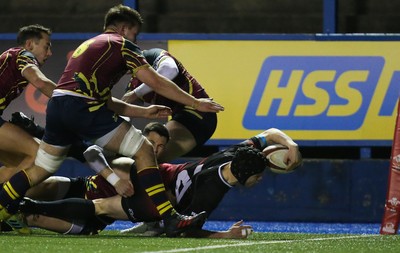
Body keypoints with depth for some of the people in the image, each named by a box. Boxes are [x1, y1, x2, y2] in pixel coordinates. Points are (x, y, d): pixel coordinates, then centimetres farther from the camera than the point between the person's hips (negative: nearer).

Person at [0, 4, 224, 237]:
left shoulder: (88, 46, 33)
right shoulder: (123, 45, 10)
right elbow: (157, 83, 4)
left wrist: (143, 112, 31)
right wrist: (196, 103, 10)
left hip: (57, 104, 8)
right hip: (83, 107, -8)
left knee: (39, 170, 20)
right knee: (144, 151, -2)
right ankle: (172, 220, -9)